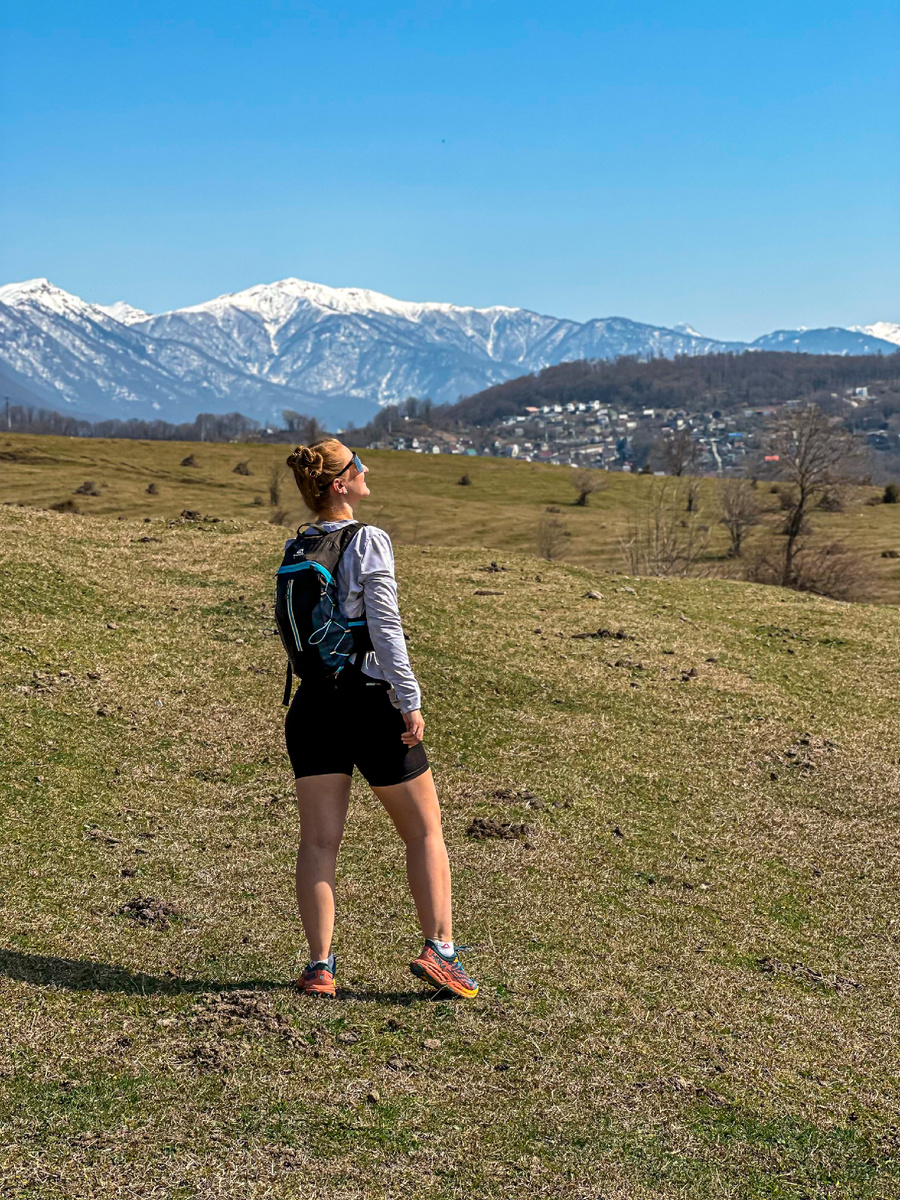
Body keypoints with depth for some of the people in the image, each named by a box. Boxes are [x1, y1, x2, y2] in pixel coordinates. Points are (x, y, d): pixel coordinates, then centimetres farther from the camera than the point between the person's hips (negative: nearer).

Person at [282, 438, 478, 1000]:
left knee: (318, 840, 6)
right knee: (425, 832, 8)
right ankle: (440, 949, 4)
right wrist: (410, 701, -13)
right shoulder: (368, 541, -10)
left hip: (313, 704, 5)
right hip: (370, 701, -5)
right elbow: (385, 626, -15)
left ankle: (320, 965, 4)